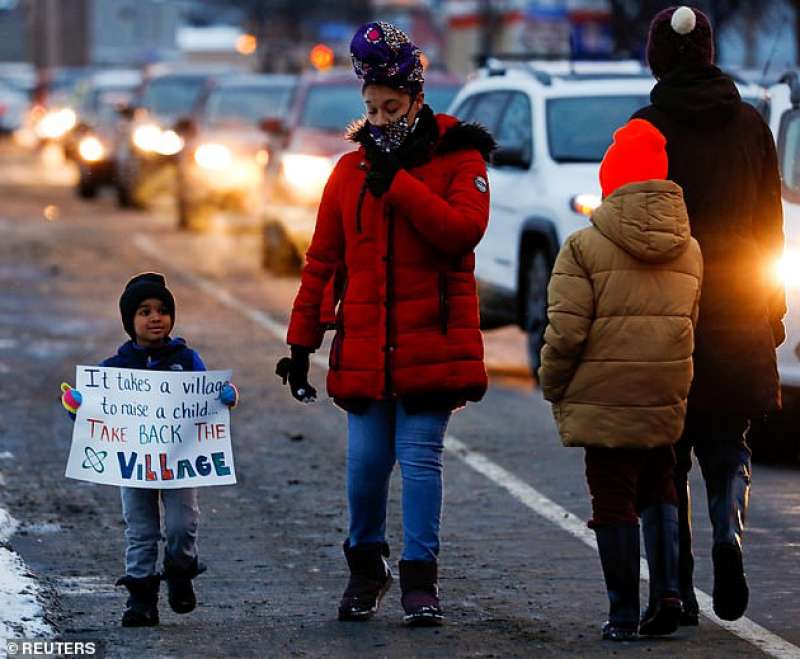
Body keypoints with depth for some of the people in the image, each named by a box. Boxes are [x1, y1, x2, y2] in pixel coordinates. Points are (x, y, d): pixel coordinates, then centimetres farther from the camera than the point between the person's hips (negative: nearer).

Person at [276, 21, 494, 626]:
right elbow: (322, 260, 11)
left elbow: (464, 229, -18)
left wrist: (396, 181, -17)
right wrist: (301, 343, 8)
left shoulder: (458, 158, 0)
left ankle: (420, 578, 1)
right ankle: (366, 566, 24)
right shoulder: (353, 169, 9)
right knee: (366, 461, 4)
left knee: (420, 457, -6)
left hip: (432, 344, -3)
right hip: (364, 346, 3)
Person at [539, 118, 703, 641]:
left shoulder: (585, 246, -8)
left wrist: (554, 387, 2)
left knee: (614, 501, 3)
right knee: (658, 489, 19)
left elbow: (565, 331, -12)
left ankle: (624, 615, 3)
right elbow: (693, 325, 12)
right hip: (667, 397, 4)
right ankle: (667, 591, 4)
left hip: (604, 397, -4)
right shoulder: (690, 250, 10)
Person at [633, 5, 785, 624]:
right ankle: (729, 528, -15)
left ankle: (678, 591, 4)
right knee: (726, 445, 14)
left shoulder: (647, 128, -7)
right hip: (736, 318, 3)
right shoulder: (750, 125, 4)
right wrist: (773, 313, 15)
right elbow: (770, 222, 8)